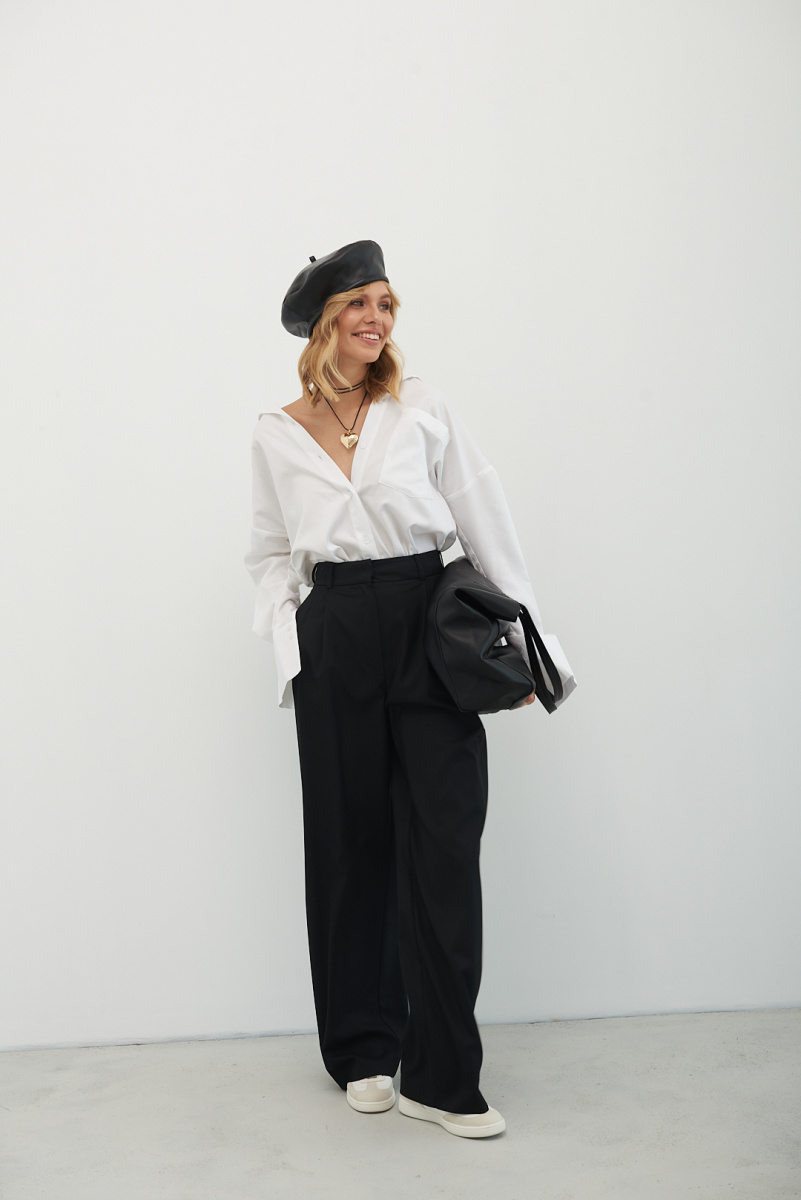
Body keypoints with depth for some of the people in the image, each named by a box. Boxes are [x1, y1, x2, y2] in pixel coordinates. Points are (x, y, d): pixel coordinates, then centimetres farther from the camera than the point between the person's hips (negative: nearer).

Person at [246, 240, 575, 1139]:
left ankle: (442, 1076, 8)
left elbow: (485, 524, 4)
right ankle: (365, 1051, 26)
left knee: (445, 844, -4)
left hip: (431, 625, -1)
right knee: (351, 845, 8)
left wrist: (524, 637, 1)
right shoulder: (278, 436, 7)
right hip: (337, 635, 1)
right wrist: (288, 643, 1)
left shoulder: (422, 409, 4)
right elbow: (271, 552, 15)